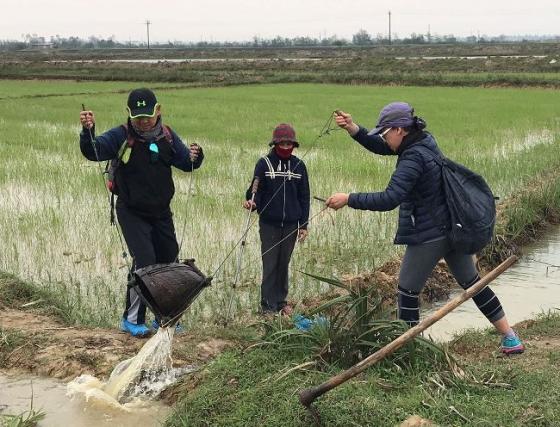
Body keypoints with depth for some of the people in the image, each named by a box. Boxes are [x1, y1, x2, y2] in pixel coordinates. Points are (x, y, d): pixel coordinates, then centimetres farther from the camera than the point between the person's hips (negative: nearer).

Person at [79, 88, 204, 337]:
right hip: (132, 212, -5)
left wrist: (194, 156, -17)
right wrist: (88, 131, -44)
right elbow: (93, 152, -24)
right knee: (144, 261, -17)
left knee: (169, 263, 11)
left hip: (161, 212, 5)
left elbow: (186, 163, 6)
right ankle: (132, 319, -2)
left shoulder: (167, 136, 0)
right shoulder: (121, 136, -13)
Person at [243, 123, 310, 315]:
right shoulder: (264, 163, -2)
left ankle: (281, 301, 21)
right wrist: (252, 202, -26)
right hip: (269, 223, -2)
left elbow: (304, 196, 9)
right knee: (270, 264, -1)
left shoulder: (299, 166, 5)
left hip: (291, 224, 2)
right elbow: (257, 190, -2)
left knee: (284, 264, 10)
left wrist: (304, 224, 6)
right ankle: (269, 305, 5)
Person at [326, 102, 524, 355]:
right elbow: (380, 148, 13)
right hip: (454, 229, 9)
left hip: (428, 236, -9)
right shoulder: (424, 141, 5)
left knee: (407, 291, 4)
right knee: (472, 283, 18)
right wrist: (351, 128, 1)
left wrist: (348, 199, -27)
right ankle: (510, 338, 25)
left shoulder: (414, 158, -22)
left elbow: (389, 199, -31)